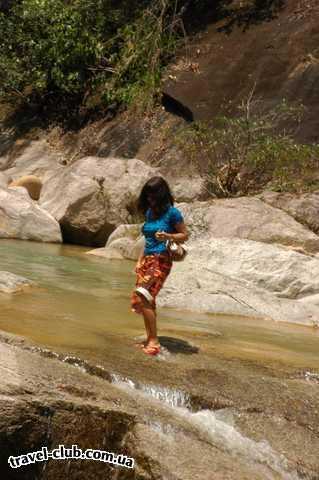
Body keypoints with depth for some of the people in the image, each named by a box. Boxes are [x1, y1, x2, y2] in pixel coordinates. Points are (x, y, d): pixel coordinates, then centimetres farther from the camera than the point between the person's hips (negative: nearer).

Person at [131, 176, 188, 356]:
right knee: (147, 301, 8)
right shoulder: (150, 212, 14)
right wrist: (140, 260, 18)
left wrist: (168, 236, -20)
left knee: (142, 298, -16)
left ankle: (154, 341, -9)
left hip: (161, 260, -8)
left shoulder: (172, 212, -7)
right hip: (147, 259, 8)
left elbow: (185, 235, -3)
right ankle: (150, 340, 16)